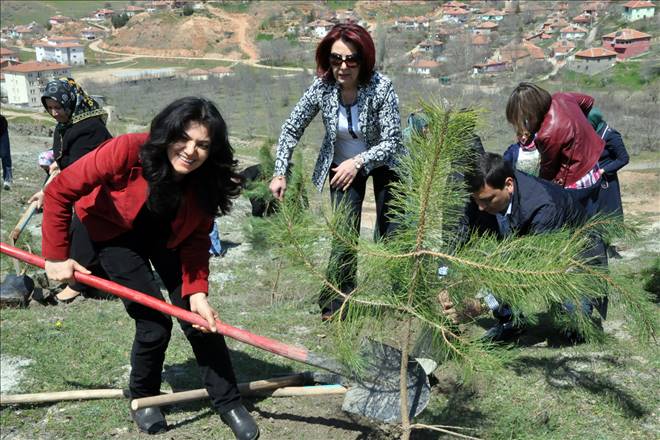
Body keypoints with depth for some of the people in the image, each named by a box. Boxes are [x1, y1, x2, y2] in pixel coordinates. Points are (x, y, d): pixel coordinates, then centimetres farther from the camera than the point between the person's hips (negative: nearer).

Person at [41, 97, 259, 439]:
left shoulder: (206, 181, -25)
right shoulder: (127, 151, -36)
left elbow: (195, 240, -15)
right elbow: (59, 191, -26)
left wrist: (197, 291, -27)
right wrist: (56, 256, -21)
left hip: (165, 237, 3)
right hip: (114, 232, -3)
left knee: (200, 317, -4)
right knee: (154, 323, -11)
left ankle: (228, 403, 13)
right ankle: (143, 397, 18)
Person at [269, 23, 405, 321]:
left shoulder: (381, 87, -29)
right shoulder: (321, 87, -21)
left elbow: (392, 143, -27)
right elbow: (291, 130, -10)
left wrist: (359, 162, -41)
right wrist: (280, 174, -16)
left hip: (382, 163, -1)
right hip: (342, 166, 1)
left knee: (391, 232, 0)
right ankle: (336, 303, 8)